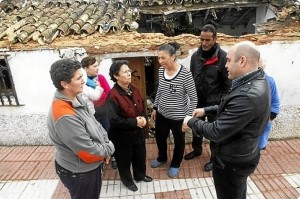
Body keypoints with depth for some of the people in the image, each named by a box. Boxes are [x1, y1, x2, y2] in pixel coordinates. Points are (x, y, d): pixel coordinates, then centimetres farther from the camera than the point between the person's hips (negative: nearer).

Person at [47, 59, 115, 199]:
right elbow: (89, 153, -30)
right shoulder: (64, 115, -34)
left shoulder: (76, 99, -4)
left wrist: (105, 142, -7)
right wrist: (109, 148, -13)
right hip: (79, 173, -8)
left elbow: (94, 124, 6)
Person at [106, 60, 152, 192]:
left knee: (140, 155, 25)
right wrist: (134, 122, -24)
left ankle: (140, 175, 52)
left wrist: (144, 118, -10)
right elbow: (114, 120, -28)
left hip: (138, 131, 7)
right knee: (124, 159, 17)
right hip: (122, 135, -7)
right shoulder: (113, 96, -26)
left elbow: (142, 106, 9)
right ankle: (127, 180, 45)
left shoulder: (134, 88, -3)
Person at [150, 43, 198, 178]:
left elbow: (193, 97, -16)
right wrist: (155, 108, 13)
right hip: (162, 113, 6)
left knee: (179, 141, 18)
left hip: (179, 116, -5)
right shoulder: (161, 70, -5)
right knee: (159, 137, 23)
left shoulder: (185, 74, -23)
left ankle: (175, 164, 44)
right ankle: (162, 158, 52)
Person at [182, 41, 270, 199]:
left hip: (232, 161, -9)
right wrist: (206, 110, 5)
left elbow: (216, 132, -30)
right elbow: (231, 107, 11)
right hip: (240, 154, 9)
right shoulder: (256, 80, -4)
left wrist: (191, 122, -14)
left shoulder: (248, 95, -37)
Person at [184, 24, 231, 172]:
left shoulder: (223, 57, -16)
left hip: (214, 102, -4)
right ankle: (197, 149, 45)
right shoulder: (195, 56, -2)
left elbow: (228, 84, -12)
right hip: (198, 100, 5)